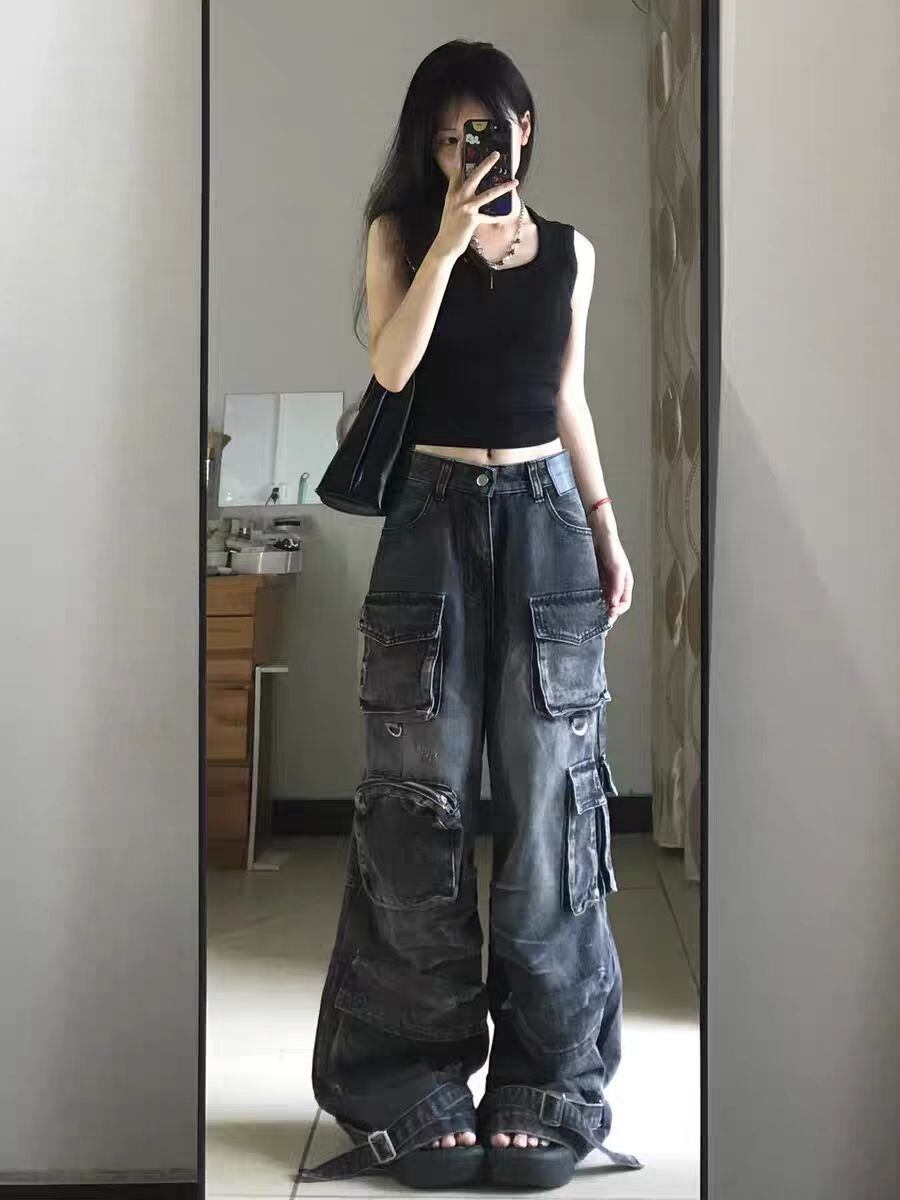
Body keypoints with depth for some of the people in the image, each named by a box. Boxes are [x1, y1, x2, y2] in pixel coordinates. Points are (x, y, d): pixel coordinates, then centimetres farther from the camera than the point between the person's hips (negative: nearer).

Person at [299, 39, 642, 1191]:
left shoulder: (568, 250, 11)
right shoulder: (401, 234, 5)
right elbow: (392, 365, -10)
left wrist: (606, 526, 12)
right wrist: (452, 239, -15)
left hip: (546, 519, 2)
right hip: (432, 520, -1)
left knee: (548, 795, 0)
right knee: (421, 798, 1)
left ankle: (547, 1085, 10)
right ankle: (415, 1084, 11)